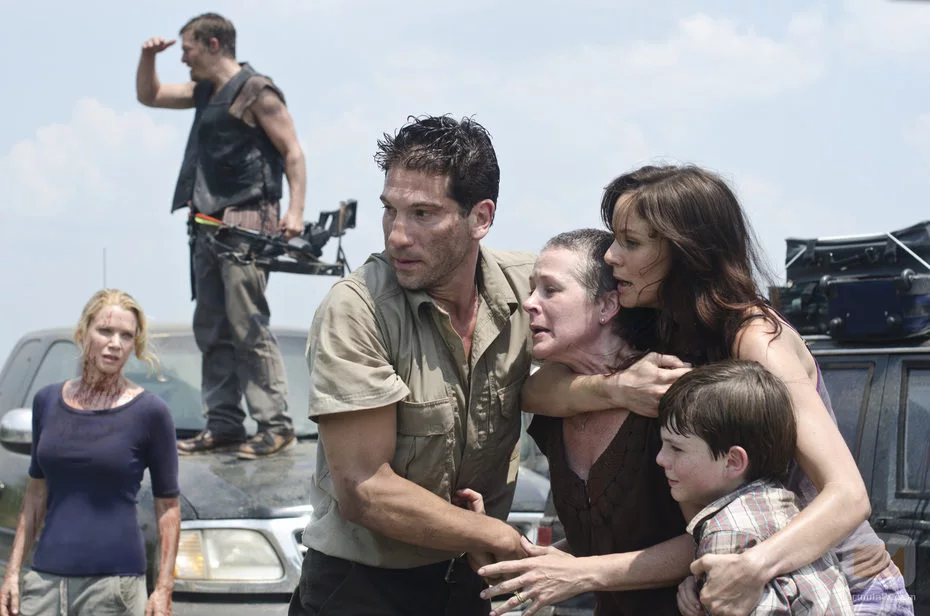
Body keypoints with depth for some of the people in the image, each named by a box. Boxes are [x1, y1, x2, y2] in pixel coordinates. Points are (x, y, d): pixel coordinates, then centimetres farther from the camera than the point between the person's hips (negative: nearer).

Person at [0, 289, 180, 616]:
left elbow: (167, 507, -1)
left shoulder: (149, 411, -4)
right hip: (46, 576, 4)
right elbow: (36, 494, 15)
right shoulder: (47, 401, 8)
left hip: (114, 577, -4)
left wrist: (163, 589, -8)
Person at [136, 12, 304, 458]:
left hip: (246, 224, -9)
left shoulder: (256, 91, -6)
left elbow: (292, 152, -11)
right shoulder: (205, 92, 20)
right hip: (208, 225, 9)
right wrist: (148, 56, 14)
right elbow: (149, 96, 33)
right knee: (211, 329, 8)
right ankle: (224, 425, 13)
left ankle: (275, 425, -11)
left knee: (248, 328, -13)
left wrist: (295, 209, -22)